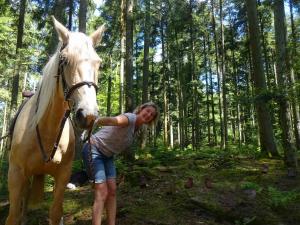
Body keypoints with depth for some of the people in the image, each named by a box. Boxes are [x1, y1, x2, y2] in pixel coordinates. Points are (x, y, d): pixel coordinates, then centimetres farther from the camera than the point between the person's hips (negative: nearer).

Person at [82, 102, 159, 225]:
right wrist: (94, 122, -65)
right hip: (93, 151, -9)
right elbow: (114, 120, -46)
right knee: (102, 193, -15)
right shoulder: (130, 118, -23)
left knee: (112, 191, 6)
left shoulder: (138, 127, 5)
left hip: (107, 156, 9)